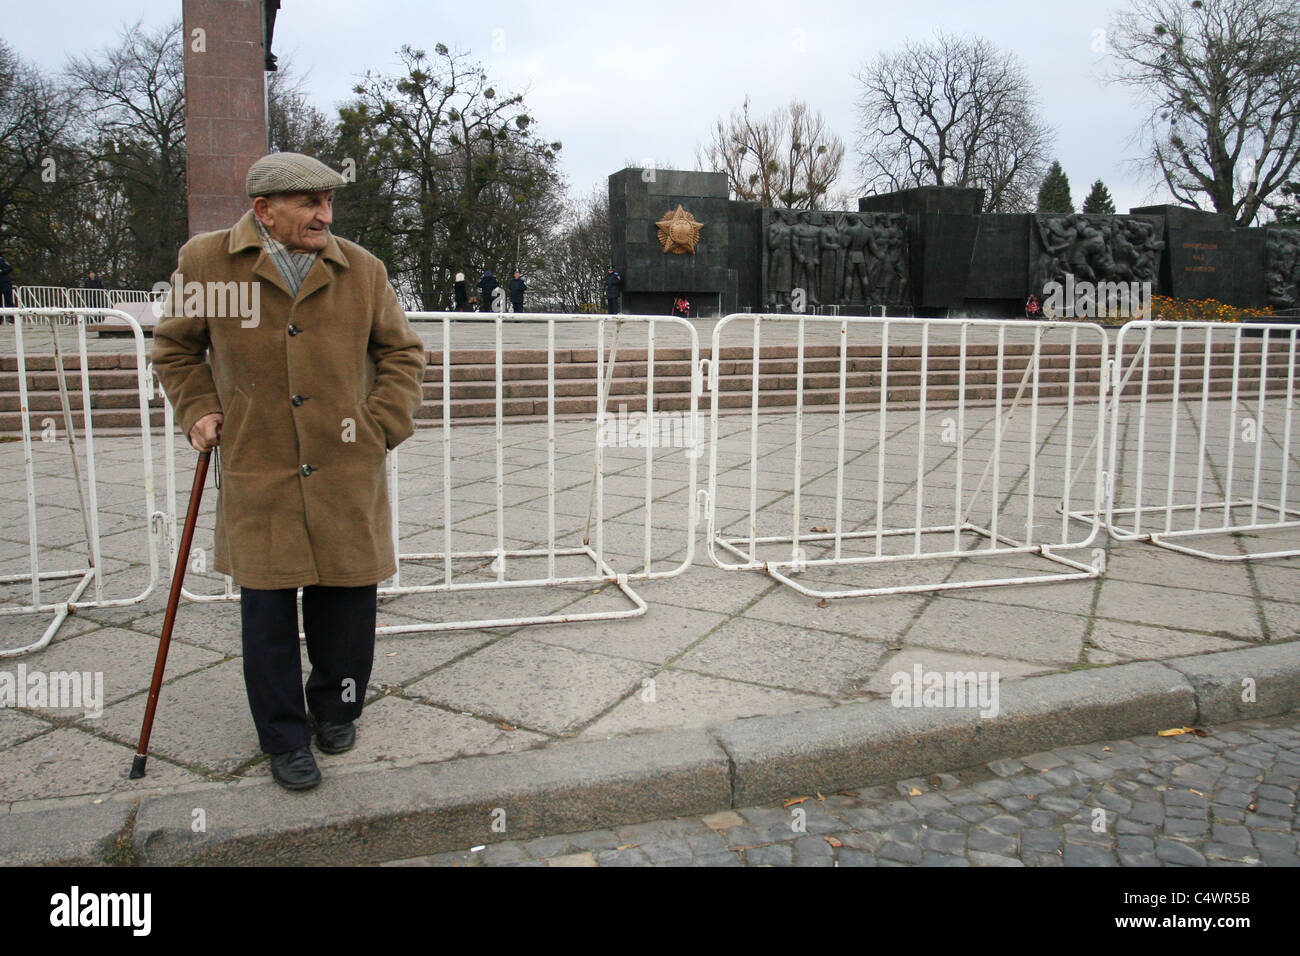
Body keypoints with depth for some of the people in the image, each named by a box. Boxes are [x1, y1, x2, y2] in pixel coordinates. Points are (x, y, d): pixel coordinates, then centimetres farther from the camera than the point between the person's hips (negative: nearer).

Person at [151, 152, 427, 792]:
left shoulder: (361, 269, 3)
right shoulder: (204, 261, 0)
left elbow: (402, 351, 11)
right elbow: (176, 347, 15)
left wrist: (384, 423, 1)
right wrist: (197, 411, 2)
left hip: (348, 474, 1)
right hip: (257, 474, -1)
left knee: (346, 600, 9)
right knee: (267, 609, 3)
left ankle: (335, 709, 34)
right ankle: (284, 738, 21)